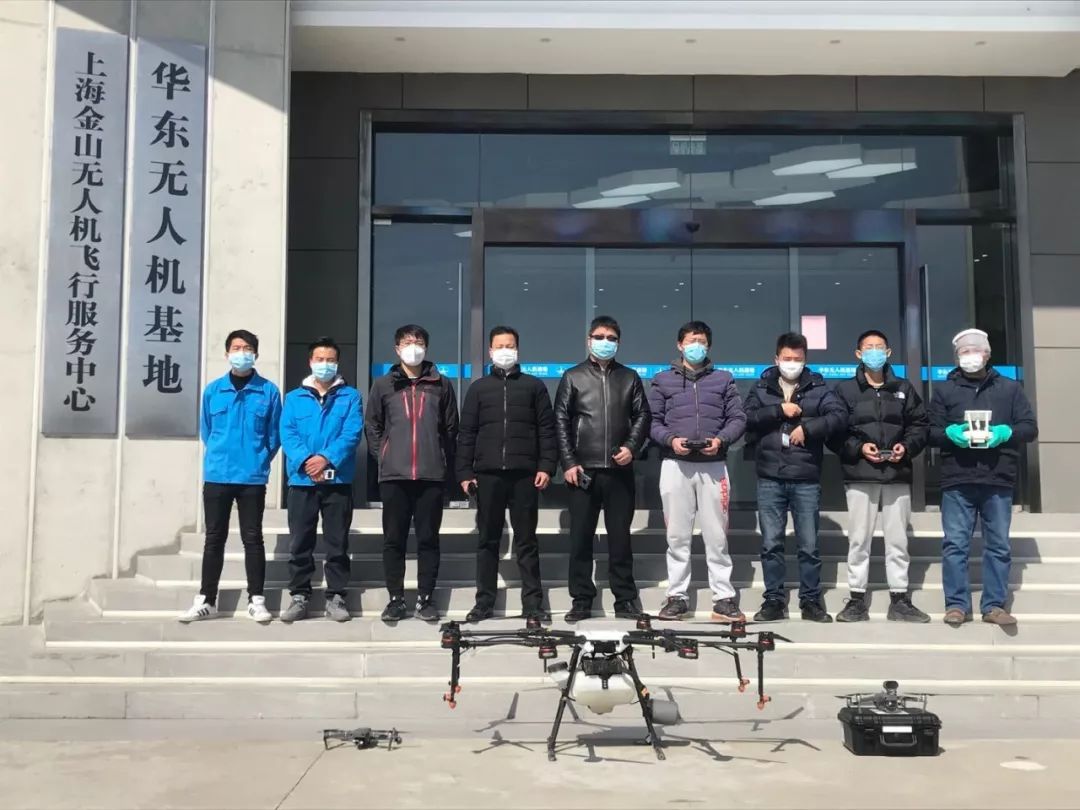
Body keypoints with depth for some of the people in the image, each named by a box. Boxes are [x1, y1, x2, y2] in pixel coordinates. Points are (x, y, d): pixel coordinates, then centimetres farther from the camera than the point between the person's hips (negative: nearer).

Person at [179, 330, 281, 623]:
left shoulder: (269, 391, 0)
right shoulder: (212, 390, 5)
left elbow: (274, 434, 5)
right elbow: (206, 431, 14)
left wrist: (259, 461, 5)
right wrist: (220, 456, 13)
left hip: (253, 478, -2)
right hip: (216, 476, 2)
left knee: (252, 538, 4)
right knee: (214, 538, 7)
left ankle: (256, 600, 11)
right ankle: (206, 600, 15)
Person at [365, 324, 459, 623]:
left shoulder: (441, 385, 9)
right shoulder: (383, 385, 9)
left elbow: (451, 428, 11)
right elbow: (372, 426, 12)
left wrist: (443, 461, 6)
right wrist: (383, 455, 3)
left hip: (432, 475, 0)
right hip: (393, 475, 0)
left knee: (428, 539, 3)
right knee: (394, 539, 3)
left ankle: (426, 598, 11)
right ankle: (396, 599, 11)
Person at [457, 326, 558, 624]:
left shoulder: (534, 386, 11)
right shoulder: (478, 388, 14)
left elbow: (546, 429, 5)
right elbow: (467, 433, 9)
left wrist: (546, 466, -6)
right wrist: (465, 472, 1)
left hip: (525, 474, -1)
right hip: (487, 474, 1)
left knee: (526, 540, 2)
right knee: (488, 540, 5)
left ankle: (533, 603, 6)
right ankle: (484, 602, 10)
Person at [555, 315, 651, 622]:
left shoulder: (629, 378, 12)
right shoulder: (573, 377, 7)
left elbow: (642, 416, 10)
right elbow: (561, 421, 3)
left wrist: (631, 447, -8)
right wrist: (568, 462, -6)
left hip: (619, 470, 1)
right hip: (582, 470, -1)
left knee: (620, 537, 4)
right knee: (580, 537, 2)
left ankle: (625, 600, 11)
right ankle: (581, 600, 10)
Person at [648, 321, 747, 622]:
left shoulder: (724, 380, 15)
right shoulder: (662, 381, 13)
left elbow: (738, 418, 8)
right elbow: (652, 421, 7)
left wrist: (721, 439, -10)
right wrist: (670, 439, -11)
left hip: (713, 465, 0)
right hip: (675, 465, 0)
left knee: (717, 535, 1)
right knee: (677, 535, 4)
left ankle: (724, 598, 6)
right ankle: (677, 596, 11)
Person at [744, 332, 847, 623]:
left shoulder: (817, 388, 6)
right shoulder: (761, 388, 10)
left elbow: (840, 416, -7)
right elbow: (747, 418, -3)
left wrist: (807, 428, -17)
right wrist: (779, 410, -13)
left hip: (806, 480, -1)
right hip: (770, 479, 1)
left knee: (809, 545, 4)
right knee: (771, 543, 5)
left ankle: (811, 601, 15)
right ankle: (774, 600, 14)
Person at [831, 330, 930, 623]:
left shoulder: (904, 388, 15)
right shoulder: (845, 390, 6)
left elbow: (920, 424, 12)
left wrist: (907, 446, -6)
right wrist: (858, 448, -14)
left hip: (897, 474, 2)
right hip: (860, 475, -2)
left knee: (897, 539, 7)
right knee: (859, 539, 1)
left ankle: (899, 600, 14)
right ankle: (857, 599, 8)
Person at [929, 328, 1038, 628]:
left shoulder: (1010, 388, 11)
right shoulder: (944, 389, 10)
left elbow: (1030, 428, 6)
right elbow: (931, 431, 6)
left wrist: (1004, 433, -14)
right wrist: (951, 433, -16)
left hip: (998, 481, 1)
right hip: (957, 481, -1)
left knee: (998, 545, 6)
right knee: (955, 544, -1)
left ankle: (994, 605, 13)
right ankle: (957, 604, 6)